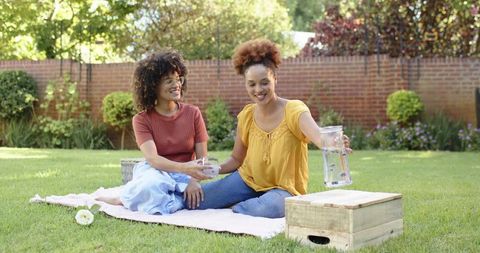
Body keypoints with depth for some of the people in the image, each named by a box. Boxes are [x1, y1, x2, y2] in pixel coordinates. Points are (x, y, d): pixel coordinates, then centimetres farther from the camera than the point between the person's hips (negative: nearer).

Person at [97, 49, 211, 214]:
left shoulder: (193, 113, 2)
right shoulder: (142, 120, -3)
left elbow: (202, 158, -1)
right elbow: (152, 158, -20)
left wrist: (194, 181, -24)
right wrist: (183, 168, -39)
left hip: (185, 177, 3)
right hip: (156, 173, -3)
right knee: (151, 185, -40)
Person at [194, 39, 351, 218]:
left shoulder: (293, 110, -20)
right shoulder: (247, 116, -5)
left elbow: (317, 135, -42)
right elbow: (236, 159, 6)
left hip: (283, 188, -4)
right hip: (248, 180, 4)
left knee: (270, 206, -39)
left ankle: (238, 207, -5)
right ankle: (253, 203, 11)